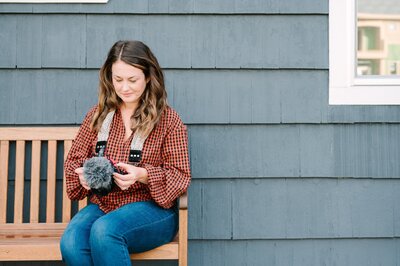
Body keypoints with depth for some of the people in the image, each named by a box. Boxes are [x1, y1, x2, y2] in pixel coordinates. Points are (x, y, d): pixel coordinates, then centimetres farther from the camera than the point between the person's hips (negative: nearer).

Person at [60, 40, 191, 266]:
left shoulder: (168, 119, -1)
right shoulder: (98, 115, 10)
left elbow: (180, 176, -2)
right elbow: (74, 159, 14)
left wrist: (143, 175, -21)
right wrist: (84, 173, -10)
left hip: (151, 208, -3)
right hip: (102, 204, 4)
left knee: (104, 231, -34)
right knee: (71, 244, -29)